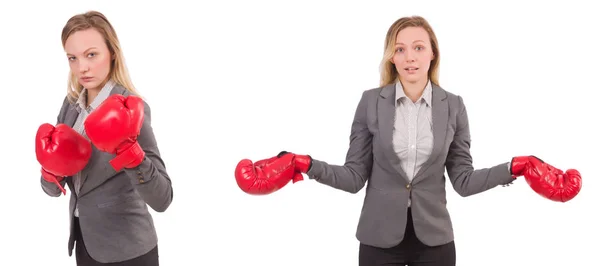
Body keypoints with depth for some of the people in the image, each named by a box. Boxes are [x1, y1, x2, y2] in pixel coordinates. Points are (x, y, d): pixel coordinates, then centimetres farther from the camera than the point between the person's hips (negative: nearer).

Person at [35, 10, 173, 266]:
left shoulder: (127, 109, -17)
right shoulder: (71, 104, 0)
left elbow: (162, 200, -25)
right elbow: (53, 190, 5)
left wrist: (128, 150, -36)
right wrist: (51, 171, -14)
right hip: (85, 241, 6)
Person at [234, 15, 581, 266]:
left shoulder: (453, 105, 0)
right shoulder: (371, 102, -3)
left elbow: (463, 179, 0)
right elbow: (355, 176, -4)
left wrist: (514, 167, -10)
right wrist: (307, 164, -16)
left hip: (433, 237, 1)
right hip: (380, 236, -1)